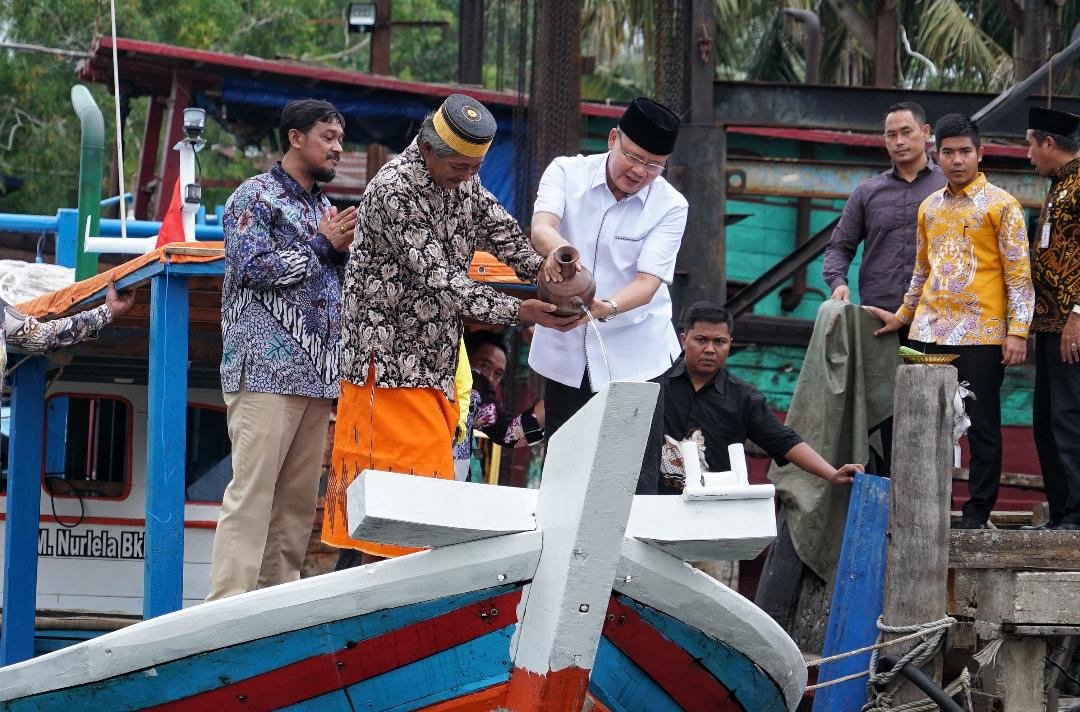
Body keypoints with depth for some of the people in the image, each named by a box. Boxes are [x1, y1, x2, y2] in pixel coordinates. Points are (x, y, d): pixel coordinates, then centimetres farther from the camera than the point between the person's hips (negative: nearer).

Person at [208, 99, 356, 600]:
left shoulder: (324, 209, 23)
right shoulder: (256, 197, 0)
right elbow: (255, 268, -12)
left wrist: (343, 249, 7)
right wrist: (322, 245, -5)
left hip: (317, 375, 8)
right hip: (266, 370, -8)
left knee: (299, 498, 3)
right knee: (252, 492, -13)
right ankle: (229, 607, -16)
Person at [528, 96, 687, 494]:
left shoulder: (670, 207, -5)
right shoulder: (567, 173, -3)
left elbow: (648, 282, -15)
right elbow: (541, 228, -21)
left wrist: (606, 307, -37)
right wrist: (558, 247, -47)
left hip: (633, 359, -1)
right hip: (566, 353, 2)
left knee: (635, 484, -7)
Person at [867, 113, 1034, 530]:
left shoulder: (1000, 205, -2)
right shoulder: (930, 208, 15)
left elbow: (1019, 273, -5)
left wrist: (1018, 331, -12)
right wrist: (903, 316, 22)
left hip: (980, 335, -5)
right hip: (931, 334, 5)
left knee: (981, 425, -2)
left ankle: (977, 512, 2)